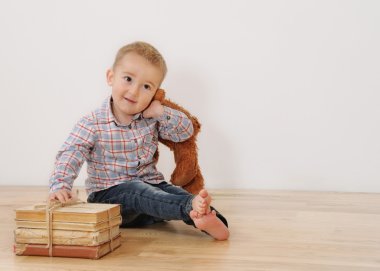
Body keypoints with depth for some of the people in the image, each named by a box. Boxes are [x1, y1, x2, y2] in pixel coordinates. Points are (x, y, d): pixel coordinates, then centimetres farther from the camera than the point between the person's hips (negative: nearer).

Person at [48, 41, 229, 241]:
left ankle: (211, 219, -49)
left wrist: (161, 112, -14)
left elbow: (186, 130, 4)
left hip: (149, 185, 5)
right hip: (109, 194, -5)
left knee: (172, 192, -24)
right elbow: (69, 155, -15)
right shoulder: (92, 124, -9)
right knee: (137, 191, -34)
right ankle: (191, 207, -57)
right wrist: (60, 186, -35)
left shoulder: (152, 119, 4)